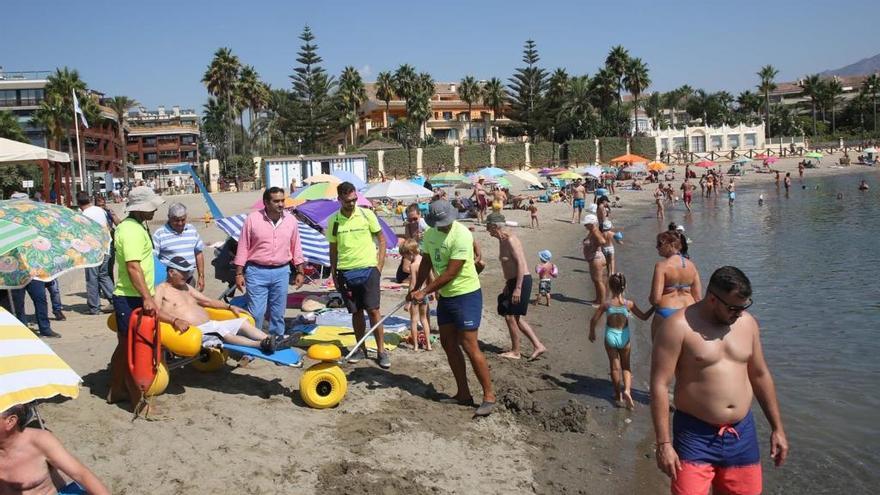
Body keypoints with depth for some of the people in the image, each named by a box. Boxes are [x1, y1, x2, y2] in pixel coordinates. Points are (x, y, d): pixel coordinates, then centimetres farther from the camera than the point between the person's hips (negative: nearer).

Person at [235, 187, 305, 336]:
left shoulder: (291, 220, 3)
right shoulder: (252, 219, -6)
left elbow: (296, 247, 10)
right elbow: (243, 248, -2)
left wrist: (300, 272, 8)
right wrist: (239, 273, -4)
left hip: (281, 272, 3)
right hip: (257, 272, -3)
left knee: (278, 313, 11)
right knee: (256, 313, -3)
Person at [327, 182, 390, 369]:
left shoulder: (367, 215, -4)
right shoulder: (333, 221, 1)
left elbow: (382, 239, 3)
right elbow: (333, 248, 10)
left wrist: (379, 265, -3)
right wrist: (333, 273, 8)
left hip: (368, 269, -2)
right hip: (345, 272, 2)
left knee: (373, 310, -3)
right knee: (356, 312, 10)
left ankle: (381, 351, 5)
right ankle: (361, 348, 23)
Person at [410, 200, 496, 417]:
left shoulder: (461, 235, -22)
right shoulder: (429, 234, 4)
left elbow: (450, 273, -22)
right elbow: (426, 263, 16)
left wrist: (425, 292, -18)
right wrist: (416, 289, 6)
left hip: (466, 295, -8)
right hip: (445, 296, 8)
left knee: (470, 346, -9)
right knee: (448, 343, 10)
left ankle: (489, 396, 2)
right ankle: (463, 394, 20)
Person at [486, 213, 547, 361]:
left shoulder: (510, 239, -17)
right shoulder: (502, 240, 13)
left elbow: (520, 263, -22)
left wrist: (517, 288, -24)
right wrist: (507, 285, 24)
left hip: (521, 281, -10)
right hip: (514, 282, 10)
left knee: (510, 316, -3)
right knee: (516, 318, 12)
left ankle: (515, 351, 10)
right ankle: (538, 346, 16)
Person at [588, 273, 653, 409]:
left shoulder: (606, 304, -11)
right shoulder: (629, 304, -11)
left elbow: (593, 320, -3)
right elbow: (644, 317, 0)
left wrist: (592, 332, 14)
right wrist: (654, 307, 13)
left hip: (610, 337, 0)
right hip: (624, 337, 0)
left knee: (615, 367, 14)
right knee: (626, 367, 17)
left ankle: (618, 395, 24)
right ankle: (627, 390, -5)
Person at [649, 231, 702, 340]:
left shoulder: (662, 265, -12)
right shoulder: (691, 265, 4)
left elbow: (655, 299, -18)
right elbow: (697, 298, 5)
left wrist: (650, 299, 4)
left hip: (666, 313, -6)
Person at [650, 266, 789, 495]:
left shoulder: (747, 323, 4)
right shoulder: (679, 326, -15)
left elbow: (760, 375, 15)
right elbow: (659, 385, -15)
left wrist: (777, 428, 17)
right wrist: (664, 443, -17)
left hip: (742, 435, 5)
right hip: (696, 436, -5)